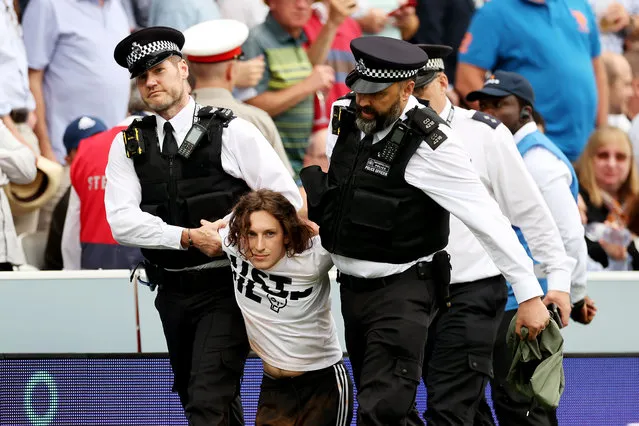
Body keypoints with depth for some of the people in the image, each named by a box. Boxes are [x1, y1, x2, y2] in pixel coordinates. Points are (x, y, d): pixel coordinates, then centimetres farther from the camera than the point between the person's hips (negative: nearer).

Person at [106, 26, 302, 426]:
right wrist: (187, 237, -17)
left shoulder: (232, 133, -4)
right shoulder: (129, 144, 5)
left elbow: (287, 198, -4)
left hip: (224, 289, -5)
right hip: (172, 293, 5)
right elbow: (122, 220, -7)